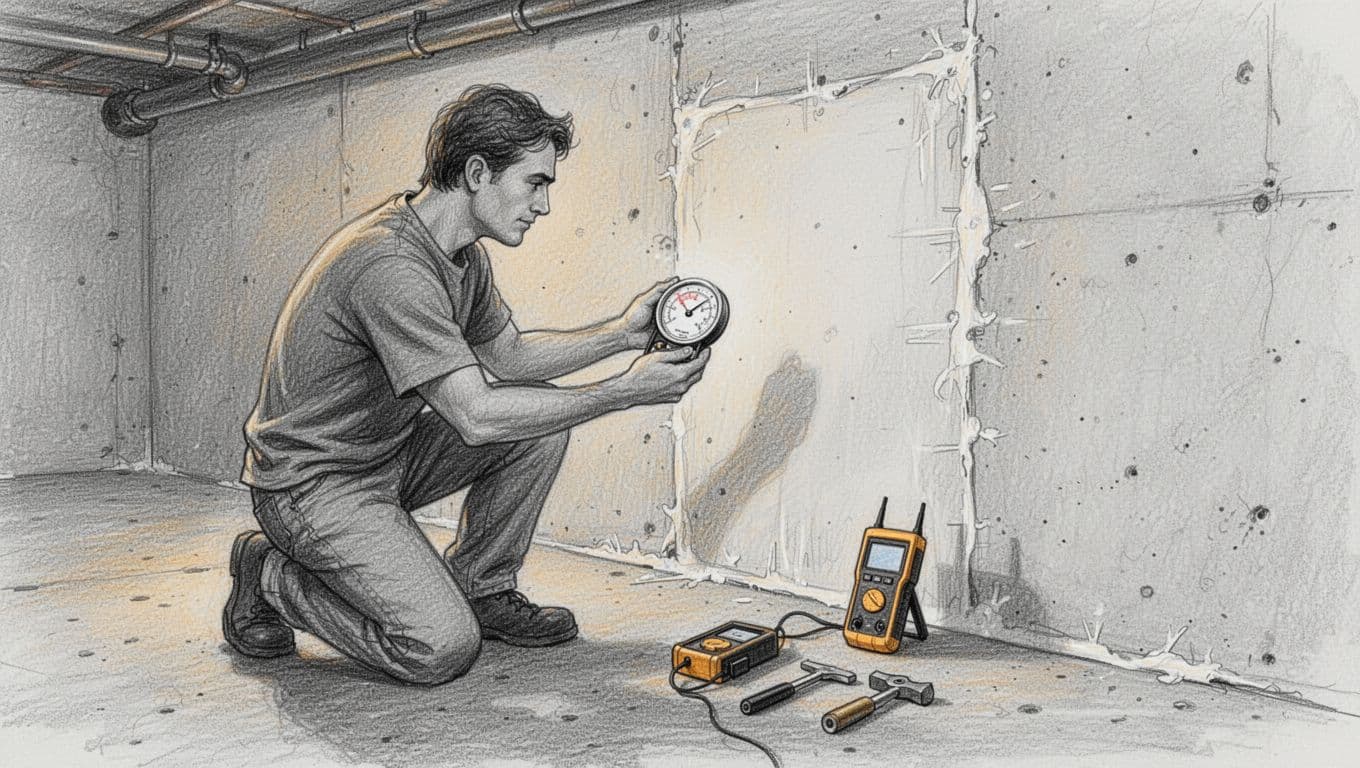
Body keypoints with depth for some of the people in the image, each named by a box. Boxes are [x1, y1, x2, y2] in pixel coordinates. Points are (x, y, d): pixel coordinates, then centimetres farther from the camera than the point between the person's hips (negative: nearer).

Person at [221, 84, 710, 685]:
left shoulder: (461, 253, 3)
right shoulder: (390, 262, -29)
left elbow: (510, 355, 13)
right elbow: (477, 416, -32)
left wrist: (620, 334, -1)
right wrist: (628, 391, -27)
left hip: (389, 455, 9)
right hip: (314, 484, -9)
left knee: (542, 421, -2)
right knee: (442, 648, -19)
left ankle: (480, 589, 10)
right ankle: (272, 579, 3)